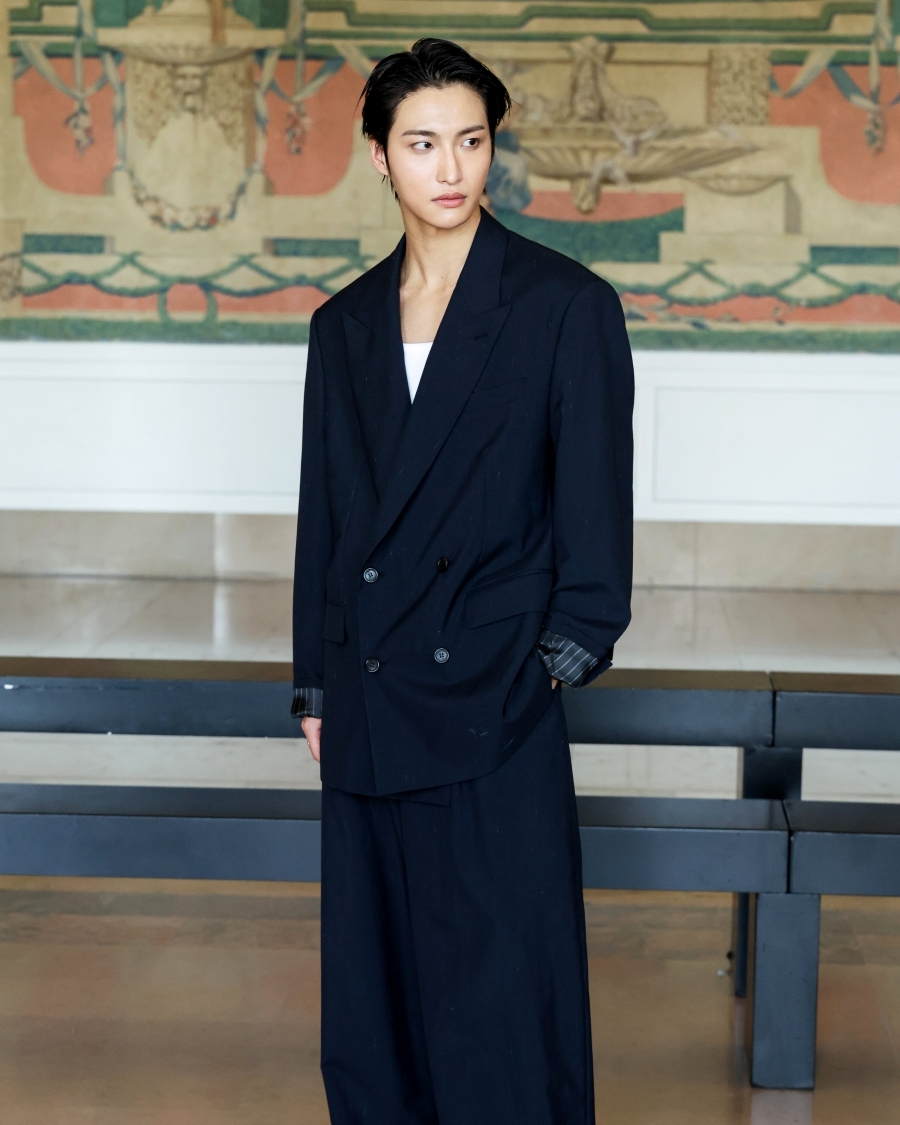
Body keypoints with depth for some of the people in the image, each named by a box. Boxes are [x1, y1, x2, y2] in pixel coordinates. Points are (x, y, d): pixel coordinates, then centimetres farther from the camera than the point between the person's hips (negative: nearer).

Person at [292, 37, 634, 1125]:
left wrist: (568, 649, -7)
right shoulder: (345, 325, 11)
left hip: (497, 704, -5)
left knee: (501, 981, -1)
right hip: (372, 703, 5)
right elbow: (323, 515, 15)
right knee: (372, 984, 9)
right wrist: (316, 690, 13)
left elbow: (594, 499, -2)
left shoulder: (566, 306, -2)